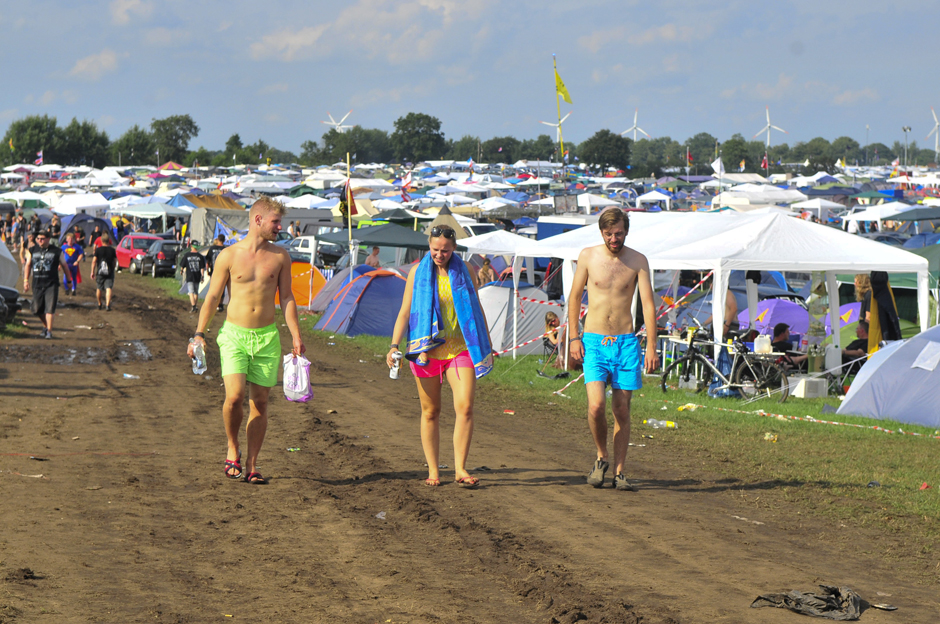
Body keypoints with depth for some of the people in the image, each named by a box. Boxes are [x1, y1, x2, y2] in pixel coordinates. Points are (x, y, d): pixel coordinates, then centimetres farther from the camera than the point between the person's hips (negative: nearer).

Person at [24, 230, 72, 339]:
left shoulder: (56, 251, 1)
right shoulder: (32, 250, 10)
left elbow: (64, 266, 10)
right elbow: (28, 265, 18)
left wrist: (68, 281, 14)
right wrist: (26, 280, 11)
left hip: (51, 284, -4)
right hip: (37, 284, 4)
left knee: (49, 308, -12)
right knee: (37, 309, 7)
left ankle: (49, 331, -9)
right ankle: (45, 326, 31)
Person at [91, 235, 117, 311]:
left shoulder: (98, 250, -3)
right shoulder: (112, 250, 1)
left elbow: (94, 262, -2)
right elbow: (114, 262, 8)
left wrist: (92, 272, 5)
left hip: (99, 272, 0)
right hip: (109, 272, 0)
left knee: (98, 289, 16)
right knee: (108, 289, -7)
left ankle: (99, 304, 30)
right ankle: (107, 305, -23)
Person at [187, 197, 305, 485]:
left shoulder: (280, 257, 6)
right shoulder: (229, 255, -2)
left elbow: (286, 298, 11)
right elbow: (212, 297, 4)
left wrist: (296, 336, 3)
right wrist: (199, 334, 1)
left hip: (267, 337, 3)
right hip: (234, 334, -3)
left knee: (260, 402, 2)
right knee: (235, 396, -18)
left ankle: (251, 465, 11)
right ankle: (233, 450, 6)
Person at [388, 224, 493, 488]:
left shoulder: (464, 271, 6)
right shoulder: (418, 273, 4)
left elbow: (476, 308, 16)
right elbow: (405, 312, 5)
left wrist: (487, 346, 18)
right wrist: (394, 345, -6)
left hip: (460, 349, 0)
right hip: (427, 351, 0)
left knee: (465, 407, -13)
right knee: (430, 411, 5)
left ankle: (460, 469, -8)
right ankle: (433, 471, 13)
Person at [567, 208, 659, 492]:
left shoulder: (638, 261, 1)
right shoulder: (588, 256, 1)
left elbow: (648, 304, -1)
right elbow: (574, 297, 9)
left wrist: (651, 346, -9)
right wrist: (573, 337, 2)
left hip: (626, 342, 1)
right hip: (594, 341, -1)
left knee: (622, 410, 1)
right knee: (596, 406, -16)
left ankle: (619, 472, 8)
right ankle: (601, 458, 8)